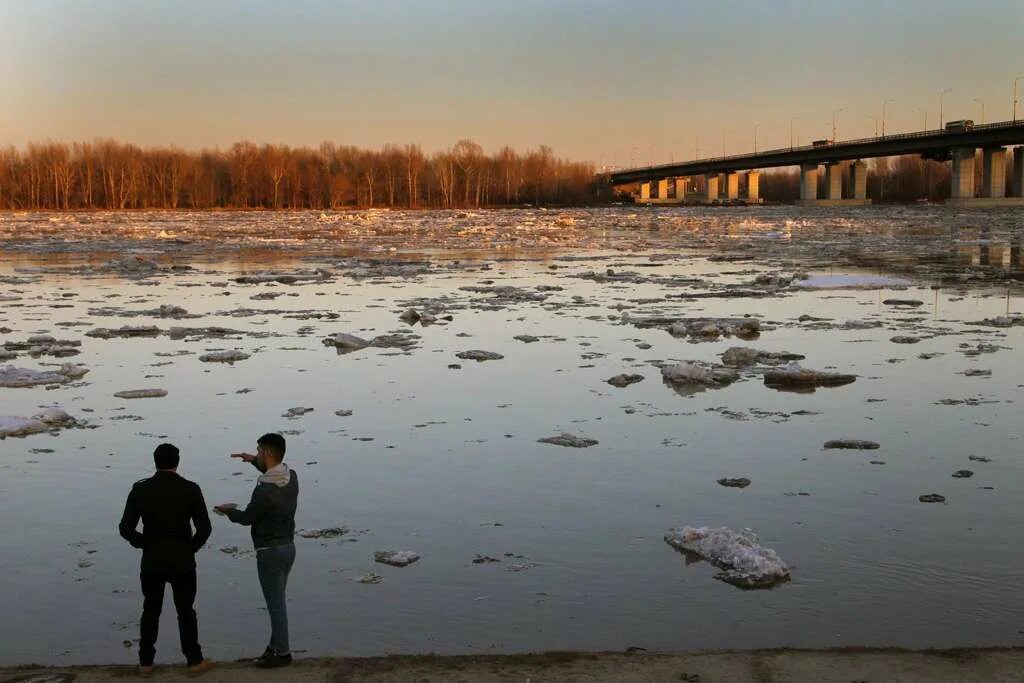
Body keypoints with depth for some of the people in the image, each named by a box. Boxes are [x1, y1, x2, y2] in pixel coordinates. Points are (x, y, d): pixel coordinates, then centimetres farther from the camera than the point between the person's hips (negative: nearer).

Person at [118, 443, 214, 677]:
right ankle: (194, 660, 18)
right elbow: (204, 528, -11)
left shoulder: (140, 489, -7)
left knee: (150, 611, 15)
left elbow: (126, 528, -7)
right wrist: (190, 548, 6)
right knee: (185, 611, 12)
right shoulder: (191, 489, -10)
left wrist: (144, 544, 9)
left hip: (151, 561, 1)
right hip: (182, 561, -1)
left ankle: (146, 662, 22)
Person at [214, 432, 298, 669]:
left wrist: (229, 510, 7)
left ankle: (282, 652, 11)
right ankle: (277, 644, 29)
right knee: (277, 599, 19)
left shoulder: (265, 490, -26)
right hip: (288, 546, 9)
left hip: (270, 551, -8)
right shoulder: (292, 477, -1)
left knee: (275, 602, 2)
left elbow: (248, 518, -12)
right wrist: (253, 461, 21)